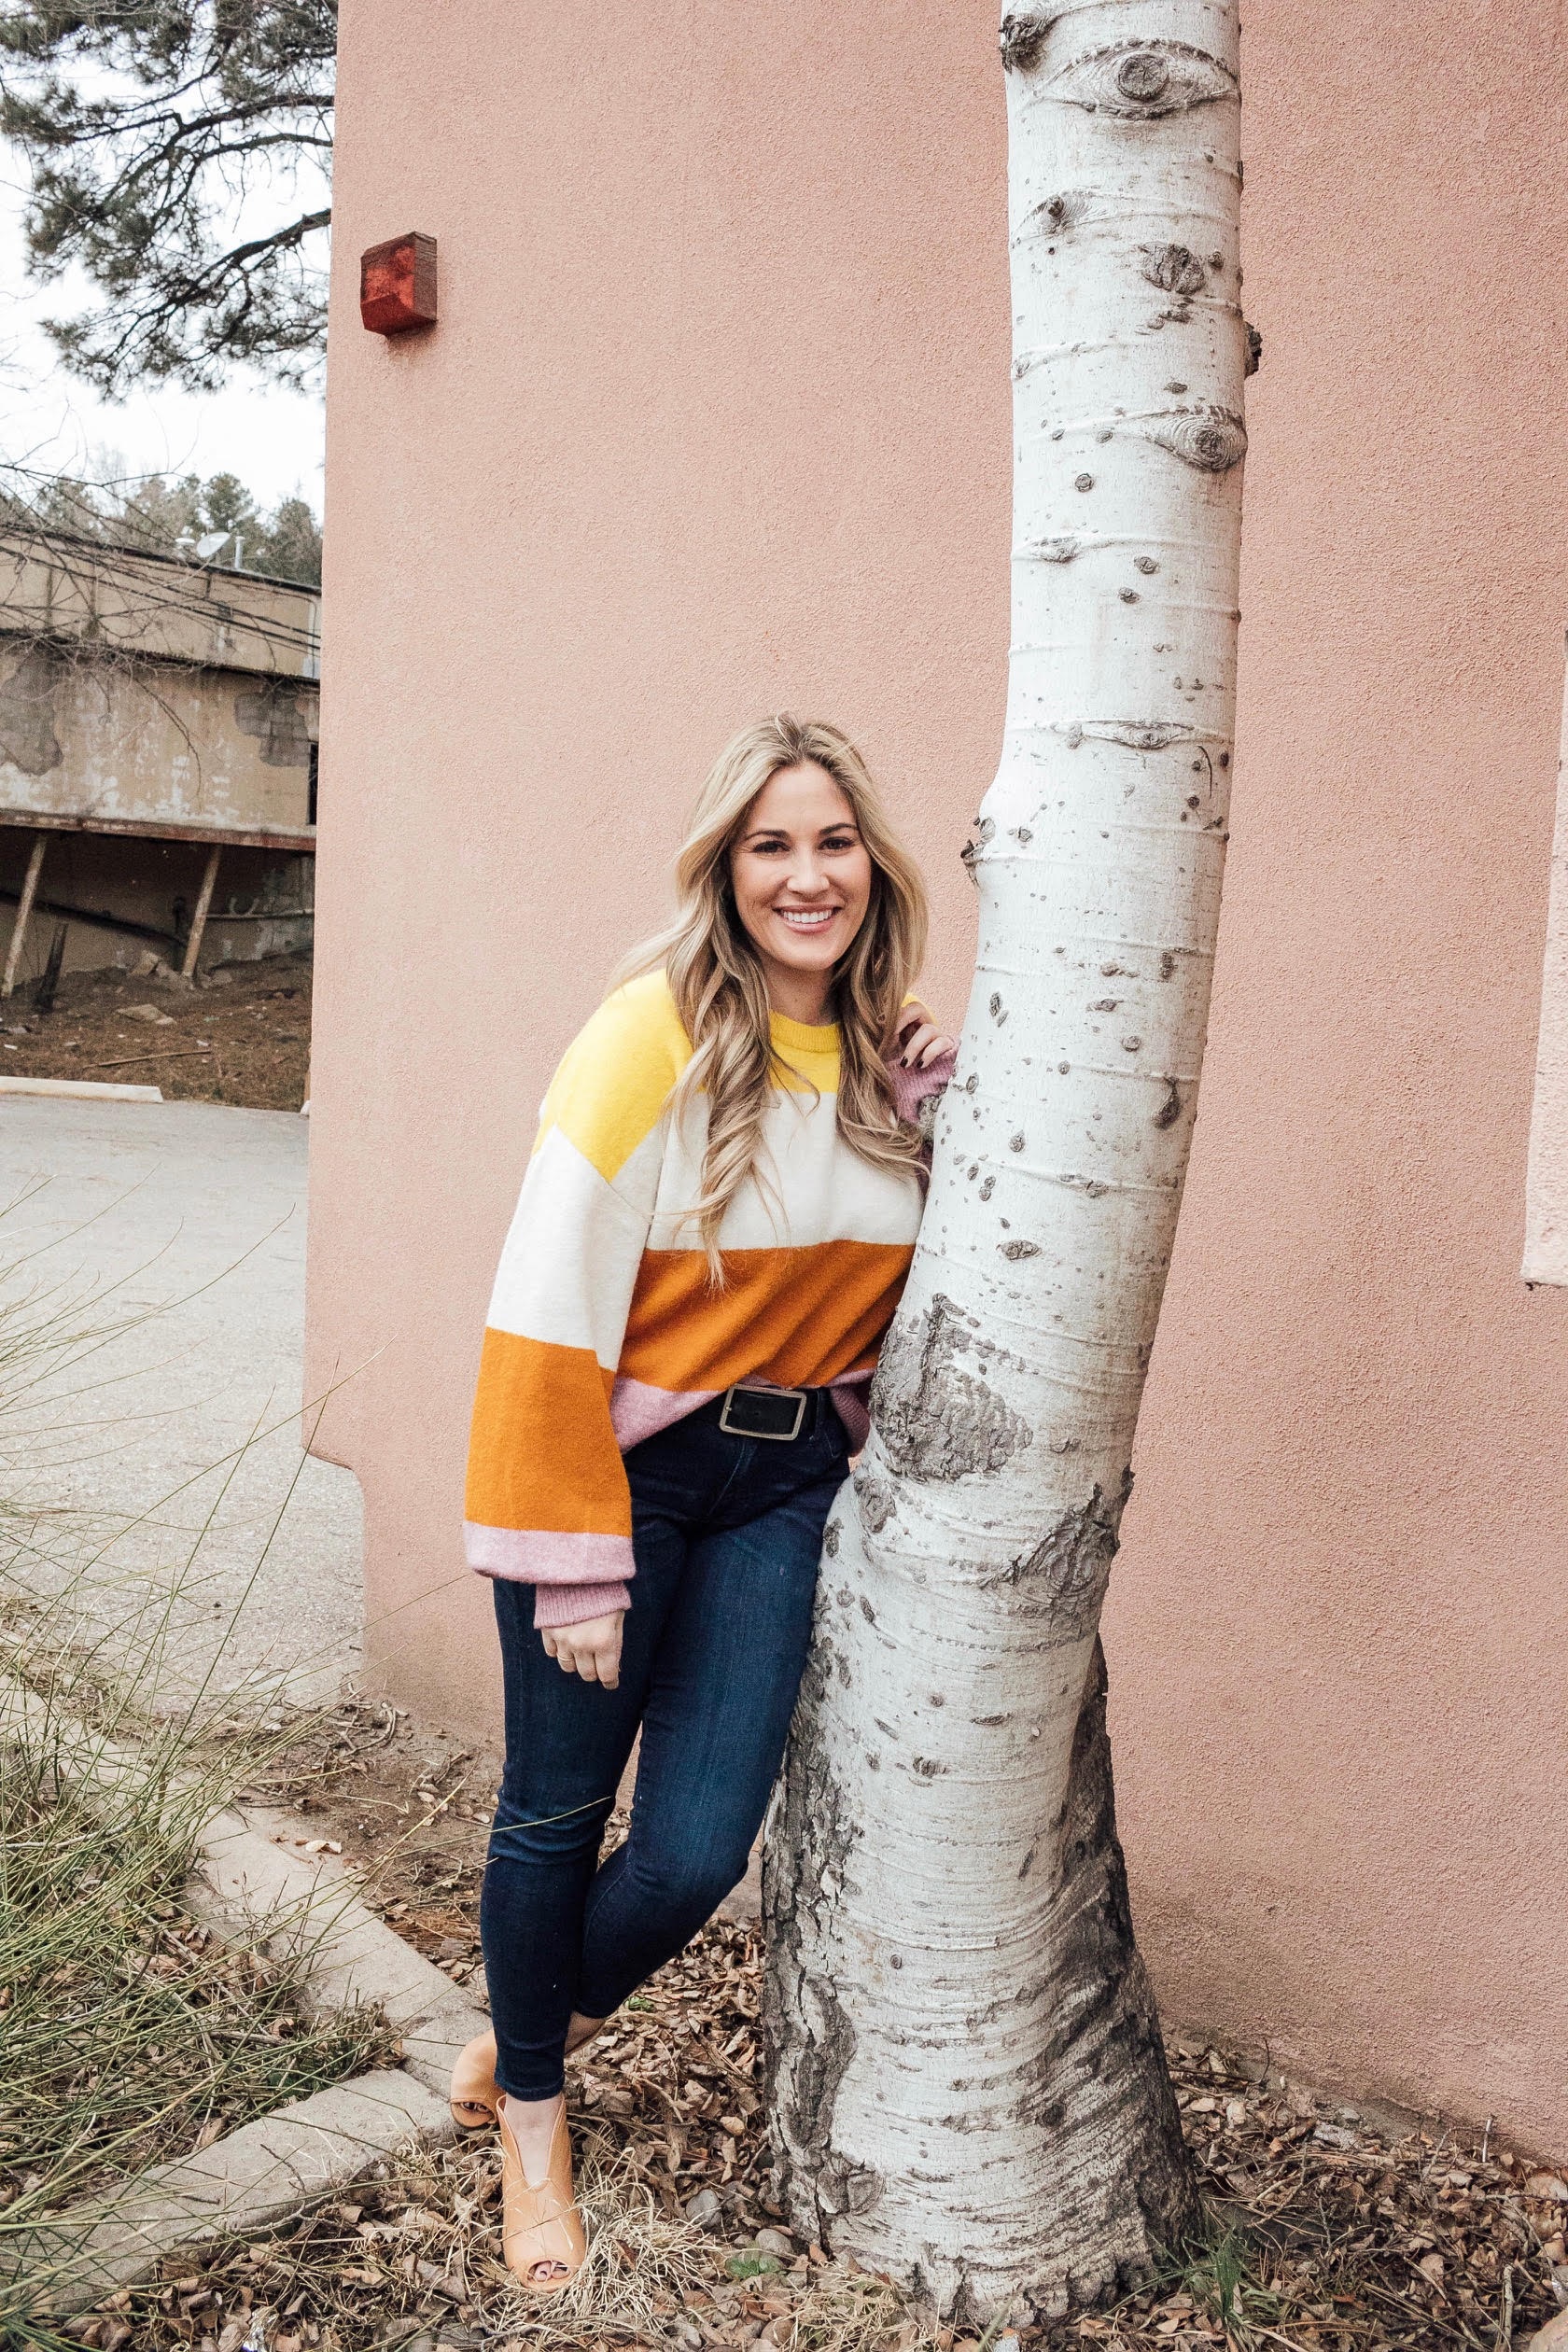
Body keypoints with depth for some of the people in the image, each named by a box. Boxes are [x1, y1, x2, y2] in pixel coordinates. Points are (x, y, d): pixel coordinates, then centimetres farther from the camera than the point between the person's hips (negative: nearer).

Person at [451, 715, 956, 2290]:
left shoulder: (893, 1059, 2)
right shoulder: (653, 1036, -16)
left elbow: (902, 1288, 14)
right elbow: (548, 1312, -18)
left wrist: (948, 1122, -5)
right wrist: (578, 1564, -17)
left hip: (785, 1483, 4)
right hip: (622, 1466, -4)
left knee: (698, 1850, 3)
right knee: (557, 1812, 11)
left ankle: (519, 2049, 37)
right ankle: (531, 2121, 41)